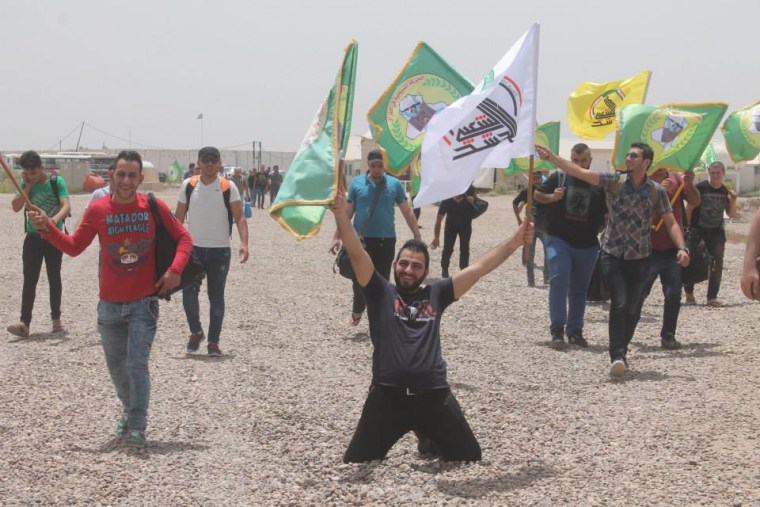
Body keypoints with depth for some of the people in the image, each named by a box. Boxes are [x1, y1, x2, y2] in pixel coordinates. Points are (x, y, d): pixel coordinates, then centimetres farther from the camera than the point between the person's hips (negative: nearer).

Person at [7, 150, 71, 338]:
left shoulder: (57, 182, -9)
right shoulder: (25, 183, 1)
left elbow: (66, 206, -21)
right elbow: (16, 207, -7)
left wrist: (55, 219, -40)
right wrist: (28, 186, -14)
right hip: (33, 237, 2)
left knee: (54, 279, 9)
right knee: (29, 280, -5)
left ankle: (56, 319, 23)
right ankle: (24, 323, -12)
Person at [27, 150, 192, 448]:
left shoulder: (154, 207, -8)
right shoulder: (98, 210, -4)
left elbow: (183, 238, 1)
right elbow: (74, 246, 2)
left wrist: (175, 270, -13)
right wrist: (47, 228, -12)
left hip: (144, 303, -3)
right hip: (110, 304, 3)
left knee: (137, 364, -11)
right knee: (116, 366, 15)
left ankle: (137, 428, -6)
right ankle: (130, 411, 39)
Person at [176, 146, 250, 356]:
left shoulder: (228, 188, -4)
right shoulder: (188, 185, 2)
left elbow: (239, 217, -9)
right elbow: (179, 217, 8)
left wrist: (244, 243, -23)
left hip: (220, 250, -1)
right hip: (193, 248, 1)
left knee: (216, 296, 4)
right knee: (188, 292, -6)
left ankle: (213, 342, 12)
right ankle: (196, 332, 17)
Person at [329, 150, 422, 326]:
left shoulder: (394, 184, 1)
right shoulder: (357, 183, 1)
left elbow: (407, 211, 4)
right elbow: (347, 212, 6)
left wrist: (417, 236, -1)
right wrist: (337, 236, 3)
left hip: (386, 240, 0)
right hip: (361, 239, 0)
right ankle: (357, 310, 26)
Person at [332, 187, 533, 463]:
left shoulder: (435, 294, 13)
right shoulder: (380, 292, 6)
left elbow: (477, 268, 12)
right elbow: (357, 254, -7)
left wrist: (515, 241, 11)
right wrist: (342, 216, -22)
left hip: (433, 395, 2)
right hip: (388, 395, -2)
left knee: (470, 460, 9)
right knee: (356, 463, 0)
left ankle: (431, 440, 37)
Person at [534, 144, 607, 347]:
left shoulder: (598, 184, 4)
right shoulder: (558, 177, 1)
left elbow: (608, 212, 15)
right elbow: (537, 195, 9)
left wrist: (600, 227, 3)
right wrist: (552, 197, -9)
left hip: (587, 246, 2)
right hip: (559, 240, -2)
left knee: (579, 290, 10)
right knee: (559, 281, -18)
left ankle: (575, 331, 21)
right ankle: (557, 329, -12)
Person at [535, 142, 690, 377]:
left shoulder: (656, 191, -1)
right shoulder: (614, 181, -3)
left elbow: (671, 222, 0)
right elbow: (580, 172, -11)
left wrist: (681, 247, -15)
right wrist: (551, 157, -21)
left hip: (640, 258, 2)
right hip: (613, 254, -1)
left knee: (631, 309, 7)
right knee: (619, 304, -15)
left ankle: (620, 352, 25)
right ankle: (617, 356, -14)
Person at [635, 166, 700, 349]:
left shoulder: (677, 181, 4)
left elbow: (695, 202, -1)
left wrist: (689, 184, -18)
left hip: (673, 248, 4)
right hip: (650, 249, -4)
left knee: (674, 294, 3)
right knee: (639, 293, -1)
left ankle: (668, 336, 11)